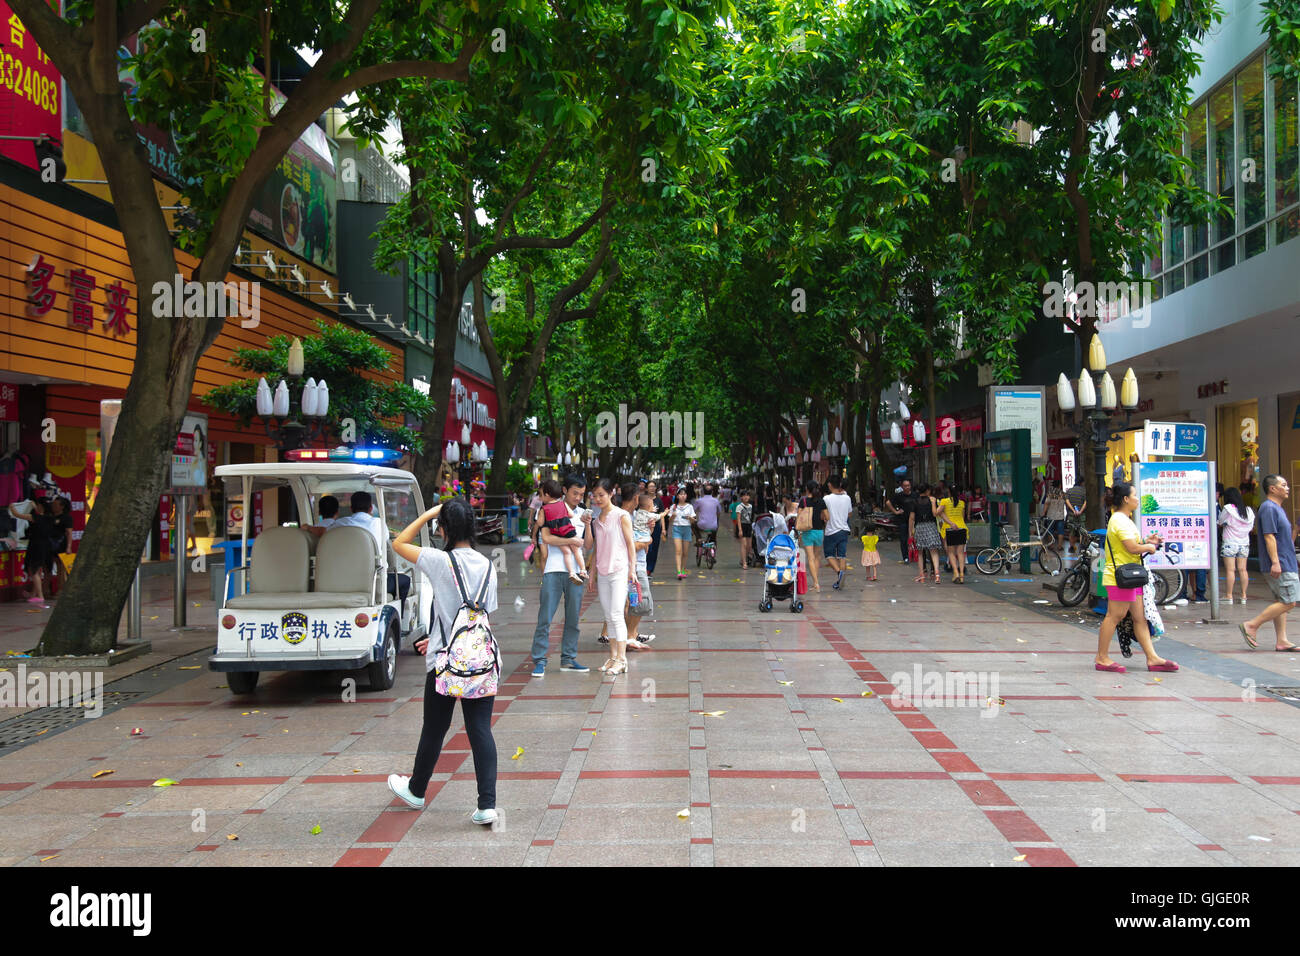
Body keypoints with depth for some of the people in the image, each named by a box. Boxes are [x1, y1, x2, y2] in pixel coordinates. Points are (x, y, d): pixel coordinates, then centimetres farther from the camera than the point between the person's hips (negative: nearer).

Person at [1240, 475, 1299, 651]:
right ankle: (1252, 626, -8)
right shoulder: (1269, 508, -14)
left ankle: (1282, 640, 10)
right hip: (1279, 565, -10)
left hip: (1284, 564, 10)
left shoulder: (1278, 508, 19)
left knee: (1282, 602, 9)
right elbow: (1269, 536, -21)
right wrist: (1275, 562, -26)